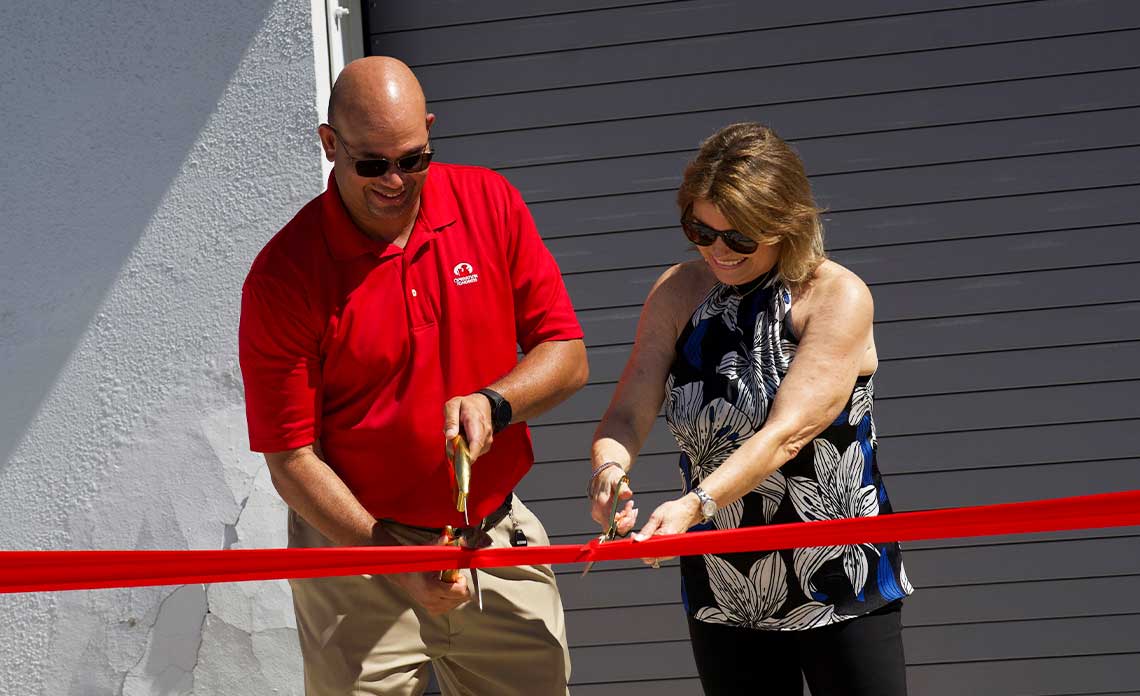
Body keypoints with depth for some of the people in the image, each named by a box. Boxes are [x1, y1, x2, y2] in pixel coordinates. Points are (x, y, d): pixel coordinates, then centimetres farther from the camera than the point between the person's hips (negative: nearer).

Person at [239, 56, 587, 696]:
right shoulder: (283, 275, -12)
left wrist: (493, 402, -19)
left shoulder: (489, 204, -1)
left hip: (500, 540, 3)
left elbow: (567, 356, 1)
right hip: (355, 548, -3)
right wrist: (396, 563, -21)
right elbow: (291, 460, -11)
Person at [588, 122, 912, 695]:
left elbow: (788, 431, -23)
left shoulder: (837, 297, -11)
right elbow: (628, 413, -5)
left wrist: (697, 503, -37)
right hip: (723, 595, 4)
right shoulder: (678, 293, 3)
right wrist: (609, 468, -28)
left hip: (838, 582, -4)